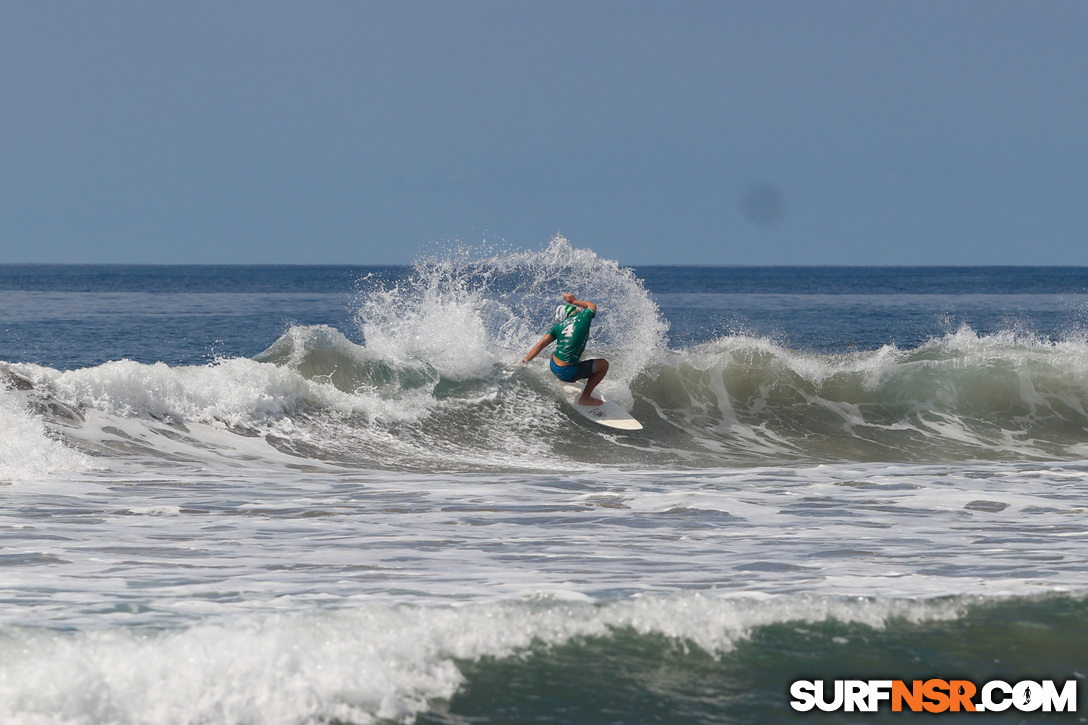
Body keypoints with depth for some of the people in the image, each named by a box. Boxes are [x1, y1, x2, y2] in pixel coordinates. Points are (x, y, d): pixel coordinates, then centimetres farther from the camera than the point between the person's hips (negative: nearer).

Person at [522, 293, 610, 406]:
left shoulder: (559, 326, 5)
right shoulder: (584, 316, -3)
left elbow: (541, 344, -2)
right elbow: (592, 306, 21)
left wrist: (523, 362, 2)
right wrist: (574, 301, 36)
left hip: (554, 366, 6)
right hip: (567, 373, -6)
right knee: (604, 364, 13)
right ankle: (585, 397, 16)